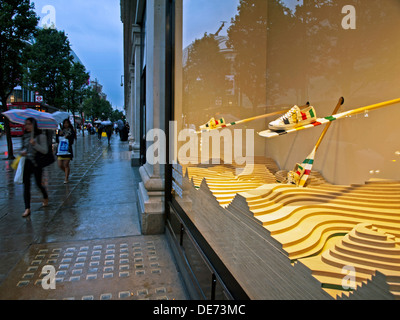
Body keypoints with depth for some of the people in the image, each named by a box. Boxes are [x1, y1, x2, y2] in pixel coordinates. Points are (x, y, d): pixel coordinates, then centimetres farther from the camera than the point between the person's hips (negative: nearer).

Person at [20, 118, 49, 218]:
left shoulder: (41, 136, -6)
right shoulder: (25, 136, 11)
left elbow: (45, 150, -12)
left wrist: (35, 144, -26)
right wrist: (23, 151, 2)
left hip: (36, 163, -5)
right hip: (26, 163, 5)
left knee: (38, 184, 3)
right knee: (26, 185, -1)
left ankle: (46, 198, 35)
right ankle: (27, 209, 1)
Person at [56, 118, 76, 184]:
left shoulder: (71, 131, 2)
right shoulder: (60, 131, 12)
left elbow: (72, 141, -4)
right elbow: (57, 140, 7)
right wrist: (60, 135, -7)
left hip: (68, 150, -4)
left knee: (66, 165, -6)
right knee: (60, 165, 2)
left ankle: (66, 179, 5)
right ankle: (67, 173, 30)